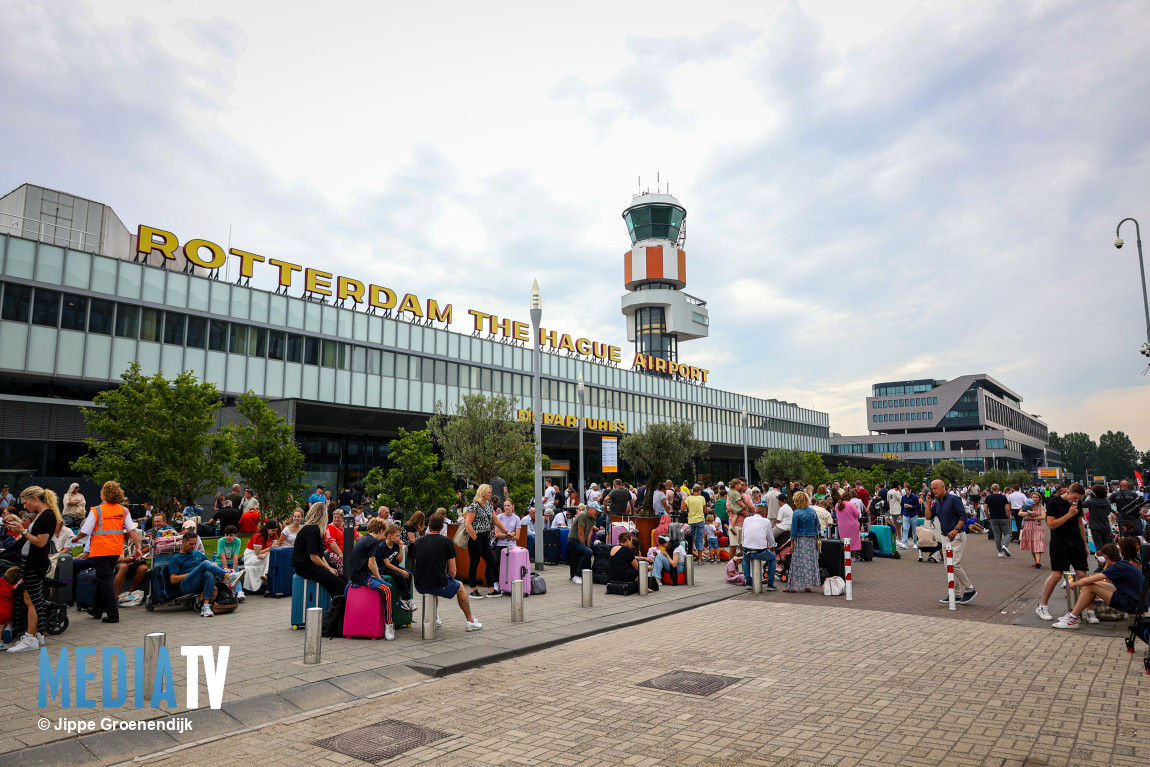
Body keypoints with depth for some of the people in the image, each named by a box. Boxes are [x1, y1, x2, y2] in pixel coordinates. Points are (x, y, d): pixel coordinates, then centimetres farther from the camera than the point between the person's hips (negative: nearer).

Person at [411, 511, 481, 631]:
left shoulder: (417, 542, 6)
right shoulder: (447, 542, -5)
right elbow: (452, 572, -4)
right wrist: (449, 579, 20)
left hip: (419, 586, 4)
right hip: (439, 585, -4)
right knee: (460, 586, 27)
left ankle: (435, 619, 42)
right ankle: (471, 622, 31)